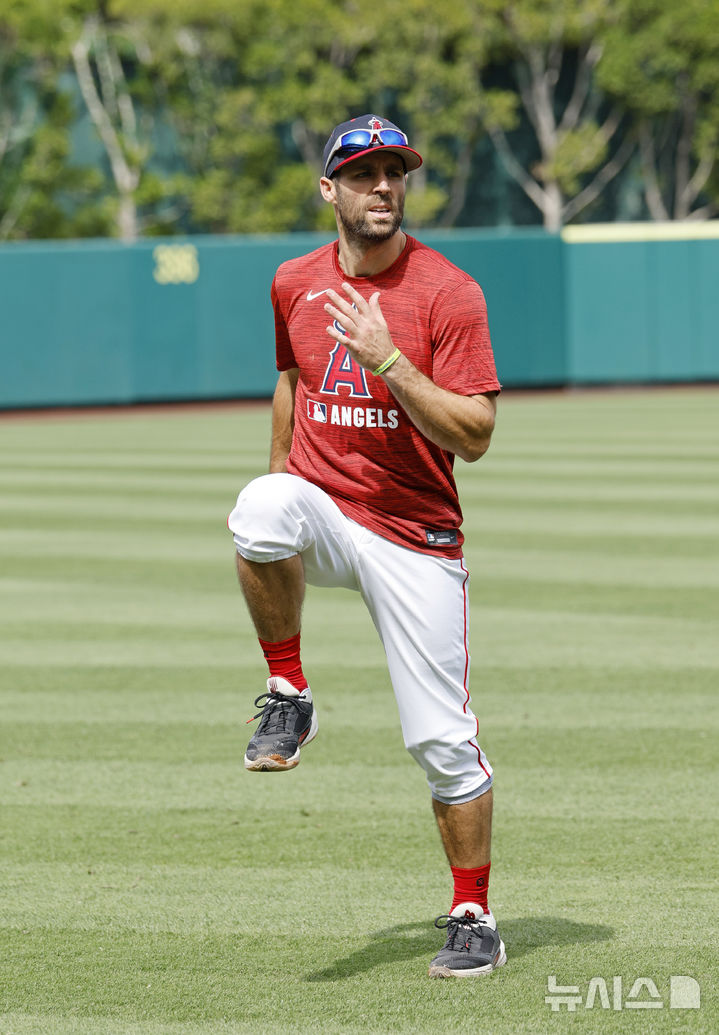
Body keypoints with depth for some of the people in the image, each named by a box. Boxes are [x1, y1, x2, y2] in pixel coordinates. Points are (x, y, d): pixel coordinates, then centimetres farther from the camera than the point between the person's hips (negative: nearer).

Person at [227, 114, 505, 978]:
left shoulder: (448, 292, -10)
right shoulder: (295, 284, 5)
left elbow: (473, 437, -15)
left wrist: (389, 362, -25)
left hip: (416, 535, -2)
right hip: (320, 511, 3)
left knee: (442, 738, -2)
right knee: (263, 503, -35)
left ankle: (474, 923, 15)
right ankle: (287, 697, -16)